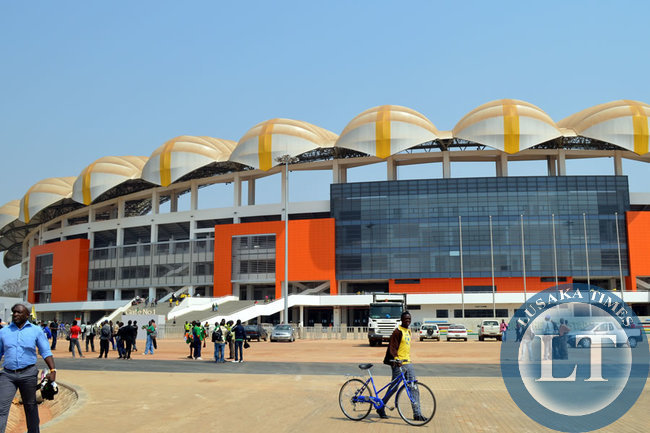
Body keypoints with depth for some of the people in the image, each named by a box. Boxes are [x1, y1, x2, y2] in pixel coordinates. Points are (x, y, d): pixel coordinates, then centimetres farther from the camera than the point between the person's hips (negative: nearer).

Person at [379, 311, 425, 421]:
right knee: (394, 388, 1)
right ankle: (380, 408, 17)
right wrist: (396, 359, -31)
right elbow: (392, 347, -18)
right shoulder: (398, 331, -12)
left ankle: (417, 414, 4)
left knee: (414, 388, 2)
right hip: (398, 364, -8)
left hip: (408, 363, 8)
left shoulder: (408, 331, 15)